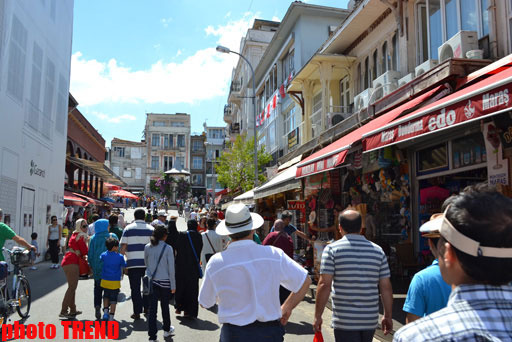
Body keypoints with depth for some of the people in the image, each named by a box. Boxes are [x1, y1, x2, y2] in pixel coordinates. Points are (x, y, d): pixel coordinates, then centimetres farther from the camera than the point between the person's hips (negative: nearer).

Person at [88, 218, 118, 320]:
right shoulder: (113, 236, -2)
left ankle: (97, 306, -2)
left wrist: (91, 267, 14)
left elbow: (90, 255, 3)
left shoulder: (93, 238, 1)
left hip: (97, 267, 1)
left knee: (98, 288, 14)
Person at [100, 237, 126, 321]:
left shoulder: (103, 255, -5)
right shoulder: (120, 257, -11)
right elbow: (124, 265, 5)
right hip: (115, 282, -3)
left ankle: (105, 311, 10)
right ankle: (111, 318, 9)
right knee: (113, 299, 7)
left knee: (106, 296, 24)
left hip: (105, 280, 3)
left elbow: (100, 261, 15)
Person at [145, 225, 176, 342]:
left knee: (152, 308, 4)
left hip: (151, 282, 2)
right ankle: (167, 330, 35)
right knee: (165, 306, 16)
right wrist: (173, 285, -2)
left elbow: (146, 264, 11)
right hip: (164, 282, -2)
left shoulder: (147, 247, -2)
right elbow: (171, 269, -9)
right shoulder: (168, 248, -12)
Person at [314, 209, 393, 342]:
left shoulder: (332, 249, -8)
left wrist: (318, 316, -6)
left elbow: (324, 285, -13)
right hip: (370, 321, 4)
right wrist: (388, 316, 13)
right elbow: (386, 287, 3)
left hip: (344, 321, -4)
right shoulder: (378, 250, 3)